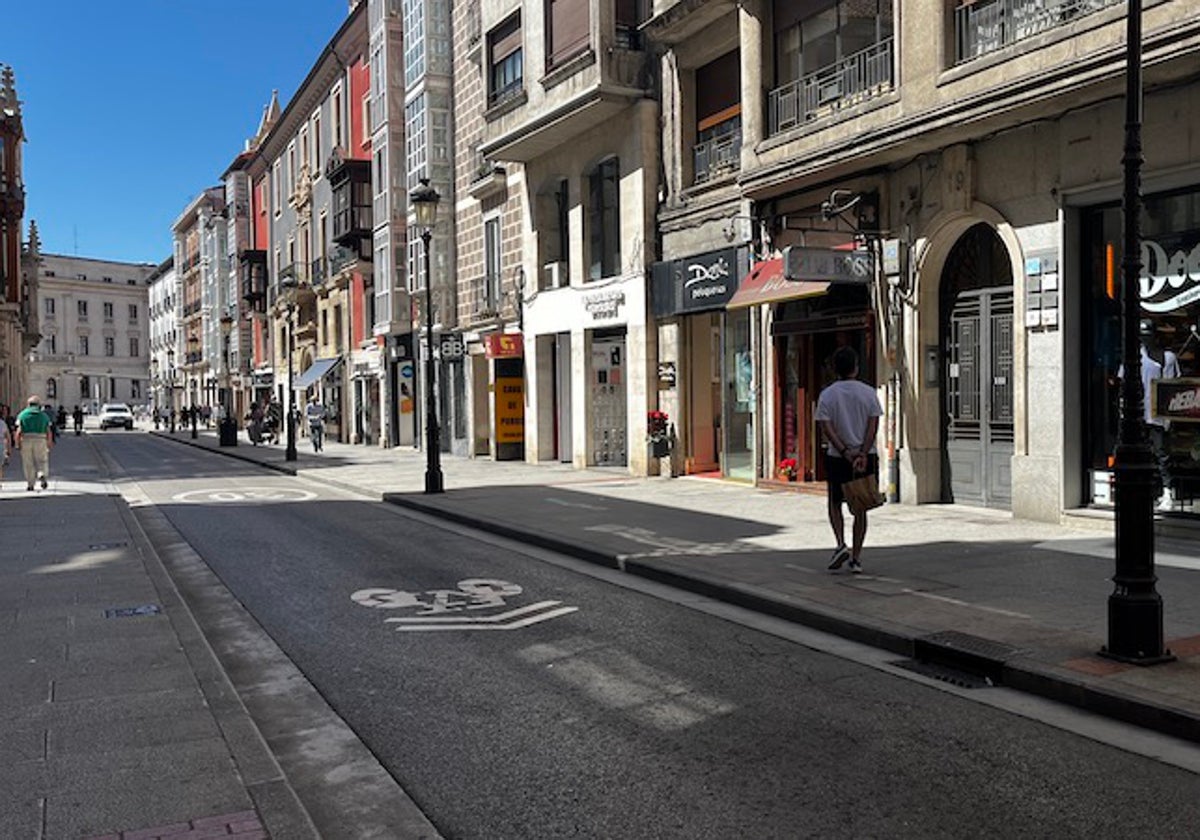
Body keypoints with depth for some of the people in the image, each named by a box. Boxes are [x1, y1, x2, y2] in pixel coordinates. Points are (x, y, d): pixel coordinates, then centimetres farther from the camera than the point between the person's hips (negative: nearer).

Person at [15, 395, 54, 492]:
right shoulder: (44, 415, 7)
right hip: (40, 440, 0)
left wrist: (17, 444, -2)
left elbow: (19, 431, -5)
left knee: (28, 463, 7)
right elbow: (49, 432, 2)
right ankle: (42, 475, -19)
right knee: (42, 462, 9)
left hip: (26, 441, 0)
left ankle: (30, 484, 9)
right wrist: (50, 443, 12)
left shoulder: (22, 414, 5)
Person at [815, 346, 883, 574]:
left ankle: (841, 544, -4)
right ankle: (856, 557, 9)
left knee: (835, 504, 16)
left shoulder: (826, 395, -2)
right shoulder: (869, 392, 0)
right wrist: (862, 454, -13)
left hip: (836, 458, -1)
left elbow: (827, 428, -11)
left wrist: (845, 452, -13)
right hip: (866, 457, 1)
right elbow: (873, 425, -8)